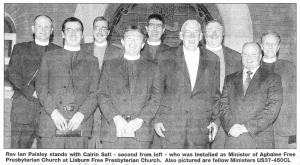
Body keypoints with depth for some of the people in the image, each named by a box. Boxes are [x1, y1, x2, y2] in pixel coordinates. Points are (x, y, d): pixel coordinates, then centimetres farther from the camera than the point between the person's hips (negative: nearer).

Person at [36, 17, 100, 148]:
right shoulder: (49, 57, 17)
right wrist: (53, 112, -9)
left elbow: (95, 92, 6)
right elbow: (41, 87, 7)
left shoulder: (92, 60, 16)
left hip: (80, 122, 0)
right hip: (52, 121, 0)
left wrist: (81, 114, -10)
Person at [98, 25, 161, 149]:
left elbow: (155, 98, 6)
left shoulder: (152, 67, 15)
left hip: (141, 133, 0)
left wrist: (140, 120, -8)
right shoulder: (109, 65, 17)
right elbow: (102, 95, 7)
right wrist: (115, 118, -8)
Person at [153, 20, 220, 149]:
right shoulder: (168, 60, 2)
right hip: (170, 126, -1)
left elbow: (215, 93, 11)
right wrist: (156, 119, -1)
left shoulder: (212, 60, 8)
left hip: (200, 128, 2)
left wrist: (215, 119, 5)